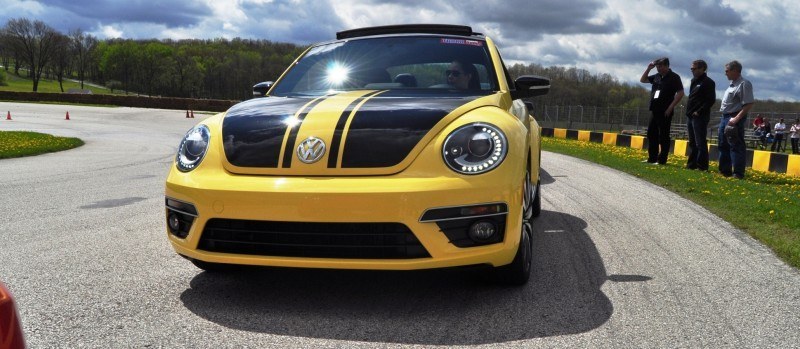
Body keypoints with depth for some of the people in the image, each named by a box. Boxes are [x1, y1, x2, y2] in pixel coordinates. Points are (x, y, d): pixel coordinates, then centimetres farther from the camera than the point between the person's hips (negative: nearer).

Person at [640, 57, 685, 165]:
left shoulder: (674, 77, -8)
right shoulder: (657, 76, 12)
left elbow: (680, 93, -12)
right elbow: (642, 80, 24)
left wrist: (670, 107, -16)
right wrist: (648, 68, 9)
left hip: (665, 112, -8)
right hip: (655, 110, 8)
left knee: (663, 136, -3)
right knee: (651, 134, 11)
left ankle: (662, 160, 0)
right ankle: (652, 158, 19)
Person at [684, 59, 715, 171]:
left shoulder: (708, 82, -7)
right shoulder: (694, 81, 18)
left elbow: (711, 100, -14)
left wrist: (699, 112, -17)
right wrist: (689, 111, 11)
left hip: (700, 117, -8)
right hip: (690, 116, 8)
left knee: (700, 143, -7)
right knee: (692, 143, 11)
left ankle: (702, 166, -4)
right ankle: (691, 165, 17)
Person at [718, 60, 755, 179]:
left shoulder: (744, 84, -13)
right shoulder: (732, 84, 16)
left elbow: (749, 104, -20)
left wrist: (736, 119, -24)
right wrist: (725, 117, 15)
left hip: (734, 119, -10)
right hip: (725, 118, 10)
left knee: (736, 146, -9)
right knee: (723, 145, 15)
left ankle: (738, 173, -7)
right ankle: (725, 170, 25)